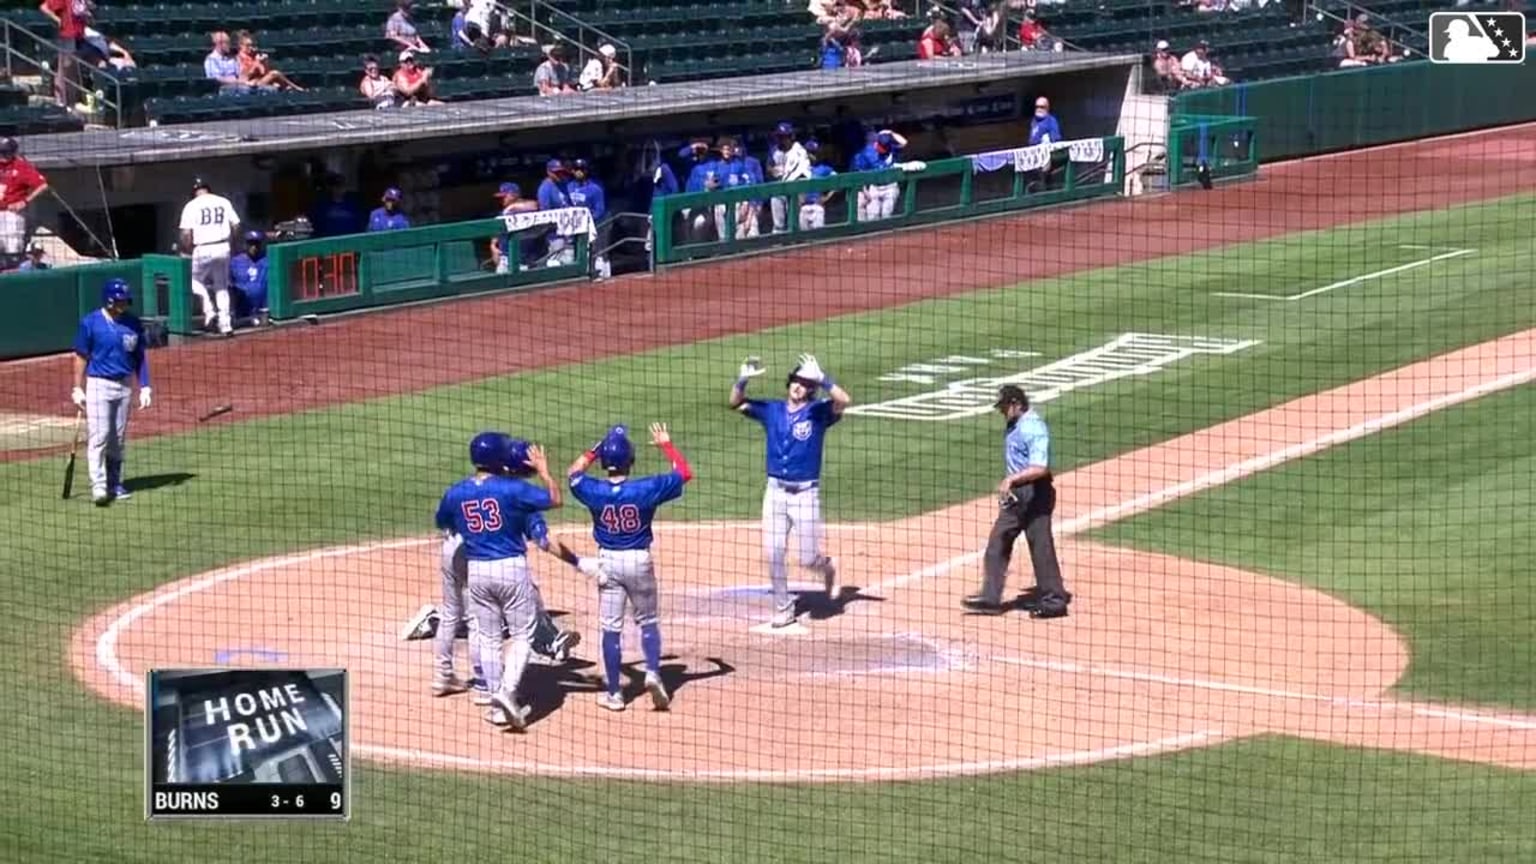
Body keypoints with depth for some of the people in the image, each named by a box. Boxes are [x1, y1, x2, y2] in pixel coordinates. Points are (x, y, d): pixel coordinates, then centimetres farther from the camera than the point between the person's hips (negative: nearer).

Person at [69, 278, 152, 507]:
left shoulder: (133, 323, 3)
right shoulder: (90, 323, -7)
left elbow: (140, 357, 8)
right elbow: (81, 357, -3)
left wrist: (145, 387, 3)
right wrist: (78, 389, -6)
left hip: (124, 385, 4)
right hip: (98, 384, -4)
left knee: (119, 439, 10)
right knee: (98, 436, -11)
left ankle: (114, 483, 19)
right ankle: (98, 486, -15)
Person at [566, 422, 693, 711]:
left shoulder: (594, 491, -13)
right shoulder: (646, 489, -16)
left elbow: (573, 473, 10)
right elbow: (685, 473, -4)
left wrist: (597, 449, 9)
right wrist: (666, 445, 6)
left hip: (608, 562, 0)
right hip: (640, 560, 0)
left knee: (611, 628, 7)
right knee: (647, 621, 18)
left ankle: (613, 693, 10)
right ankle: (653, 673, -3)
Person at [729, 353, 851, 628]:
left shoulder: (818, 412, -5)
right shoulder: (771, 409, 7)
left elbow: (844, 401, -23)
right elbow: (735, 403, 6)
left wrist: (822, 378, -32)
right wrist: (743, 379, -11)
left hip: (805, 494, -3)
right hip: (775, 492, 3)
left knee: (808, 558, -2)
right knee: (773, 555, 2)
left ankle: (828, 567, 33)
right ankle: (783, 609, 16)